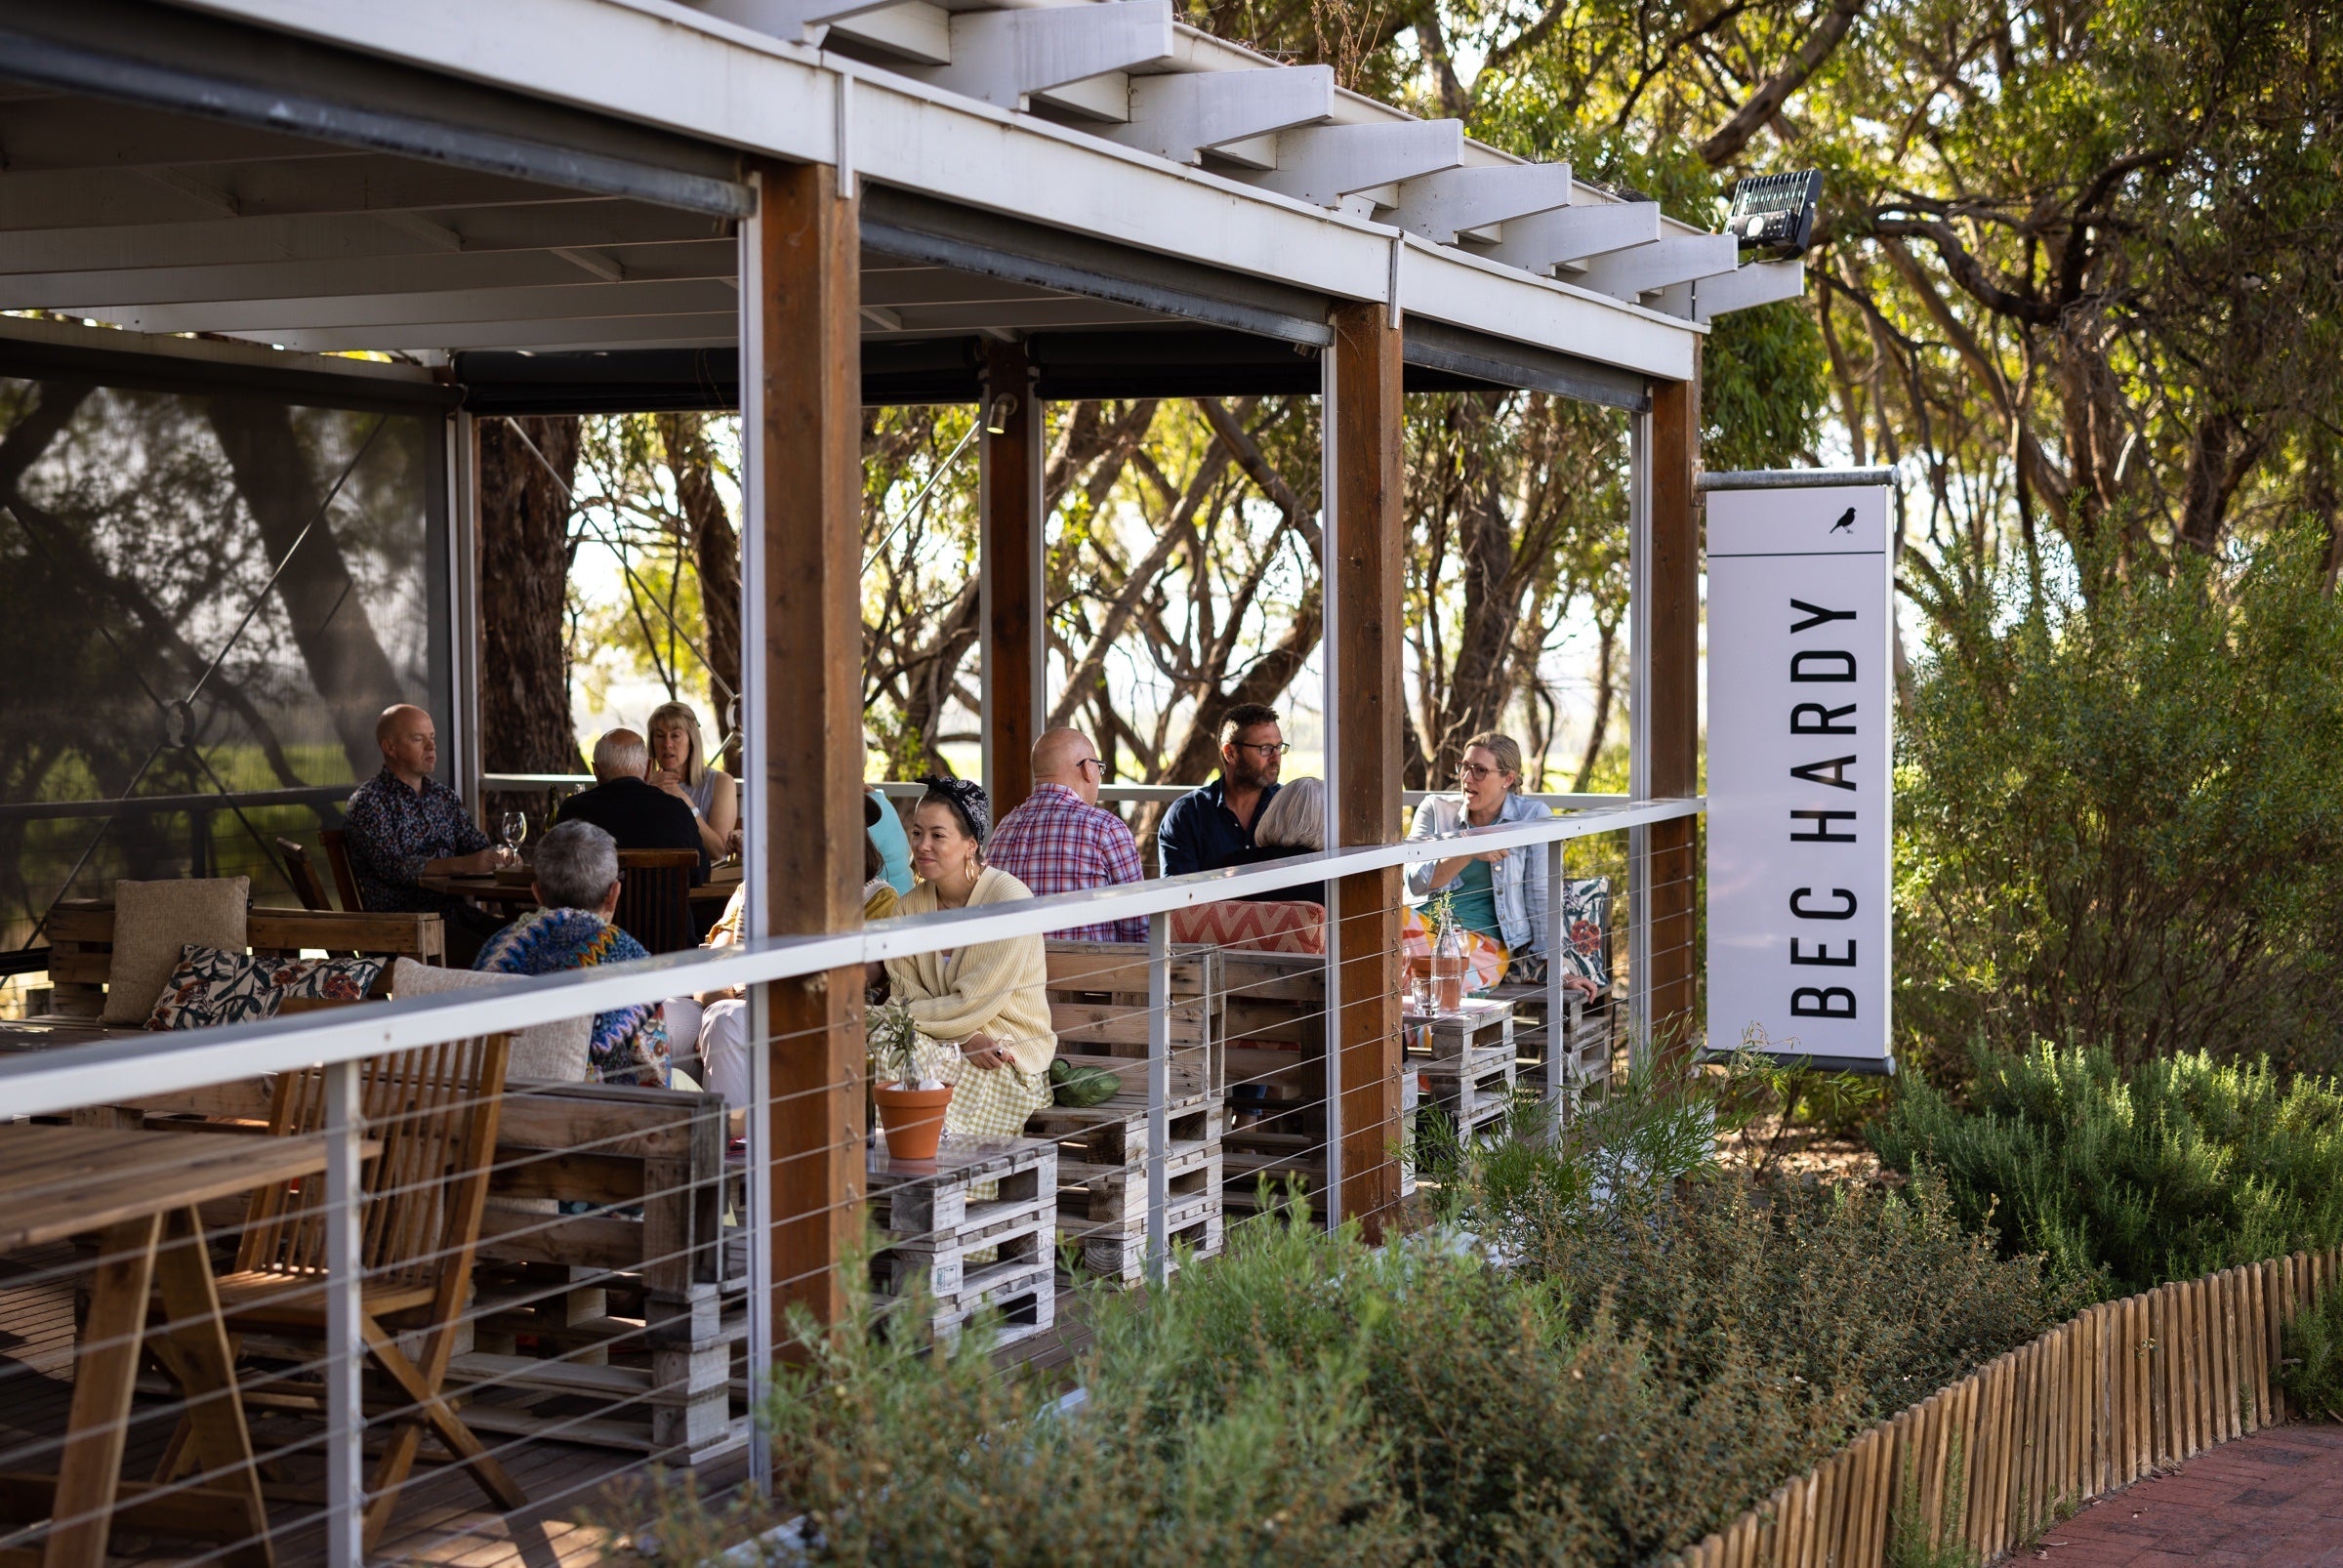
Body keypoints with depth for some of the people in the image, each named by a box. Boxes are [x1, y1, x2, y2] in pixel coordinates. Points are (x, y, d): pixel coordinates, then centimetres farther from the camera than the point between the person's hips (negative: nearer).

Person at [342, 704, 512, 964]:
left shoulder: (444, 797, 19)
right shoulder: (367, 803, -4)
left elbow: (477, 844, 16)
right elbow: (393, 866, -16)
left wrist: (498, 856, -10)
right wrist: (462, 865, -27)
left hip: (453, 911, 7)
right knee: (478, 953, -29)